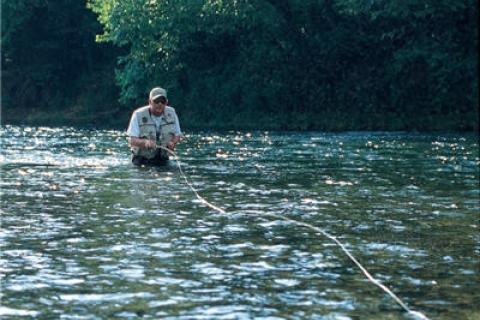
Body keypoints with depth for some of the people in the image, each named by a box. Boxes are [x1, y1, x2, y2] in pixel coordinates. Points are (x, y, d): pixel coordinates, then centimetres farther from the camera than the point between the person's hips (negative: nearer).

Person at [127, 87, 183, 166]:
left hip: (162, 160, 3)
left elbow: (177, 135, 12)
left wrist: (172, 143, -12)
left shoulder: (171, 113, 1)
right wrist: (145, 142, -34)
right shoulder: (138, 115, -9)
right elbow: (131, 140, -13)